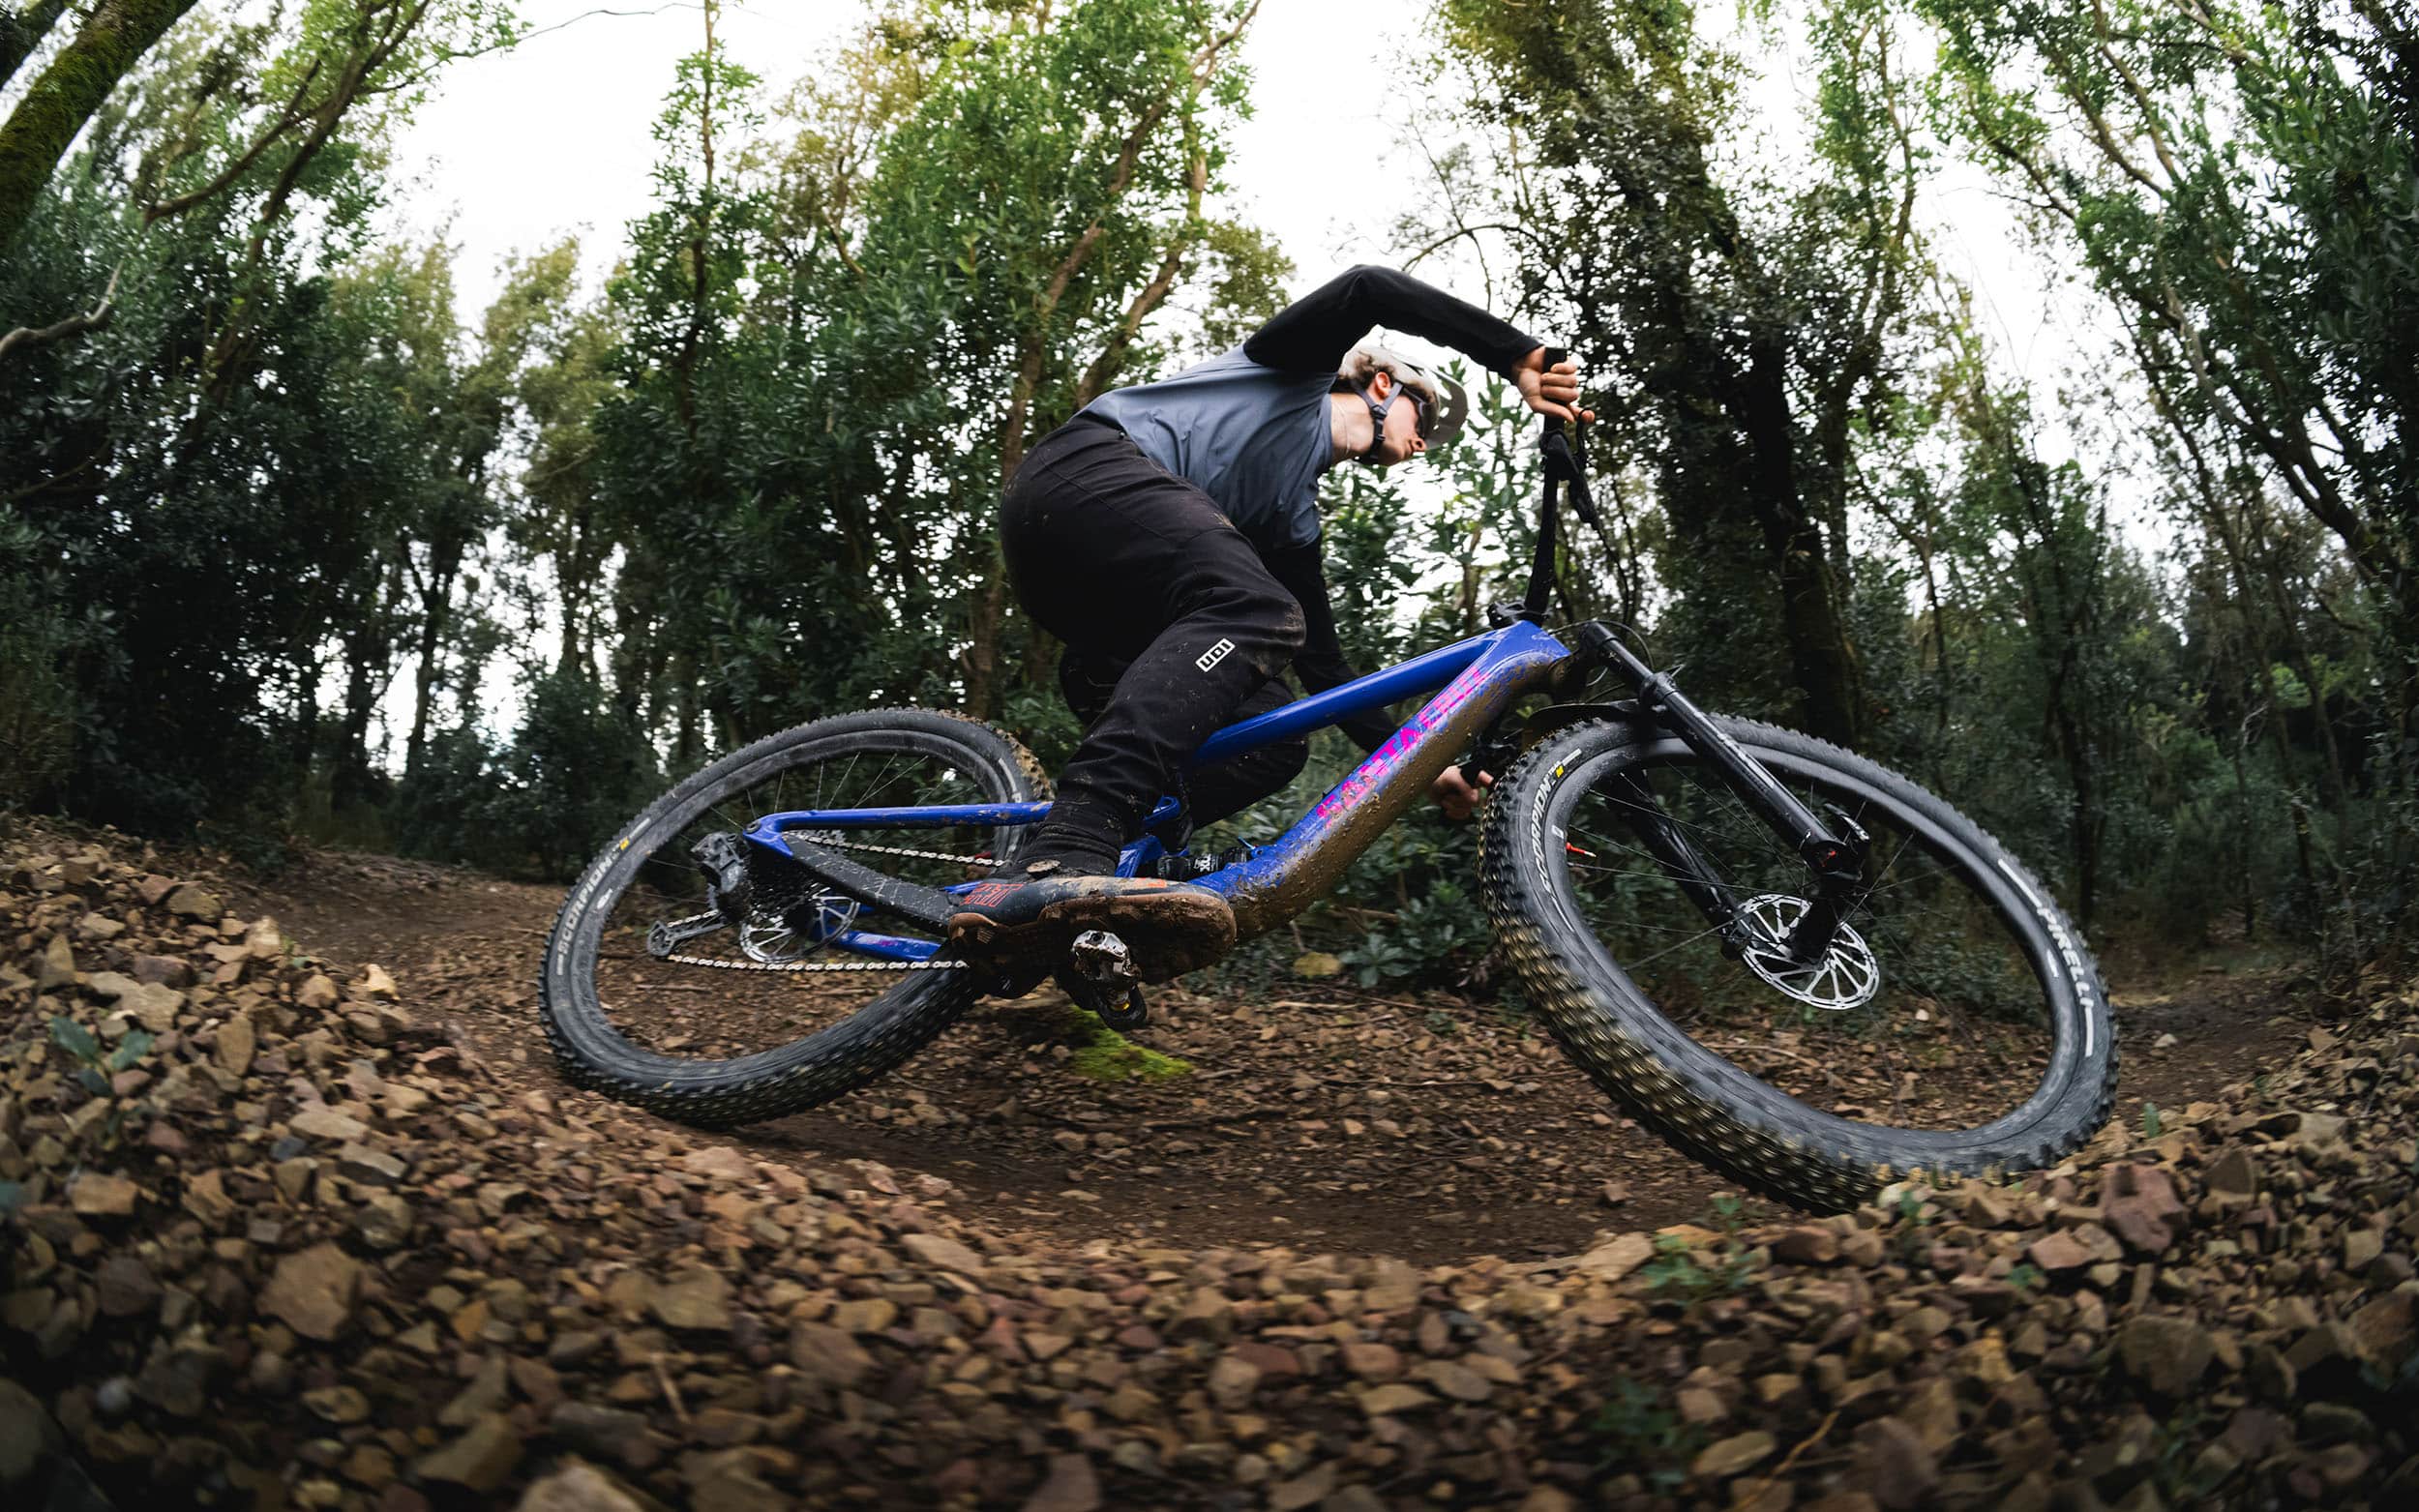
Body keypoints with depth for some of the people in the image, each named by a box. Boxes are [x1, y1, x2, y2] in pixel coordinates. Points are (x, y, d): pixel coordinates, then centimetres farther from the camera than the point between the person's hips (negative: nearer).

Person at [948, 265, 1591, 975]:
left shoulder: (1296, 517, 30)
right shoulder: (1300, 371, 16)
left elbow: (1321, 663, 26)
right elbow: (1369, 289, -5)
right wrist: (1523, 360, -5)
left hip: (1074, 588, 8)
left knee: (1273, 739, -5)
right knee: (1256, 610, -33)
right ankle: (1059, 865, -52)